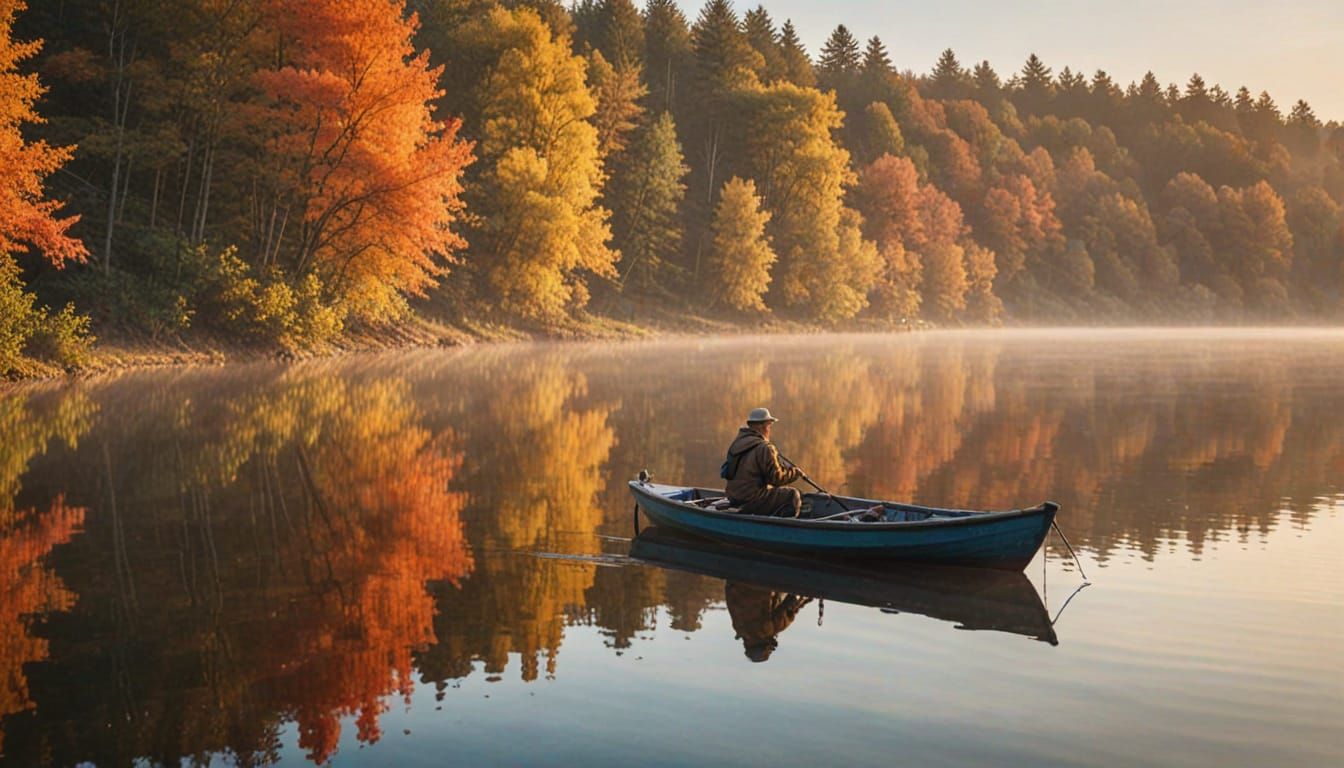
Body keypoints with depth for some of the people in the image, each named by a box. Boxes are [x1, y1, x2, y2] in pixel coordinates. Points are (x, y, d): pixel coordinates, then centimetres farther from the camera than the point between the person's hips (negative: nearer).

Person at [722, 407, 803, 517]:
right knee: (793, 496, -3)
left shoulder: (737, 443, 10)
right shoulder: (764, 448, -17)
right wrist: (794, 472, 1)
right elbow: (776, 478, -16)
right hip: (751, 500, -9)